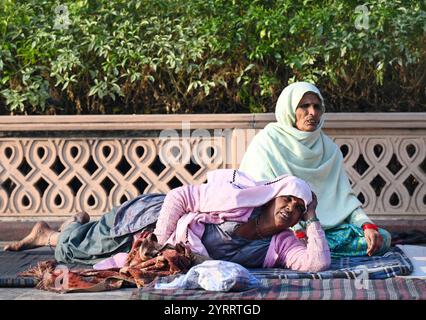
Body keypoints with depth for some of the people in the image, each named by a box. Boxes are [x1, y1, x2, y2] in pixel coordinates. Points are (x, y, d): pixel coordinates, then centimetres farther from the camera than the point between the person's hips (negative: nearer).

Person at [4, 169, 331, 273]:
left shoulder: (281, 244, -20)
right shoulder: (237, 198, -33)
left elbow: (318, 263, -34)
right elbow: (178, 196, -25)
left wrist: (312, 219, -30)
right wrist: (161, 244, -26)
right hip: (150, 217, -4)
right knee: (75, 248, 10)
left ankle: (46, 235, 50)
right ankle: (79, 224, 45)